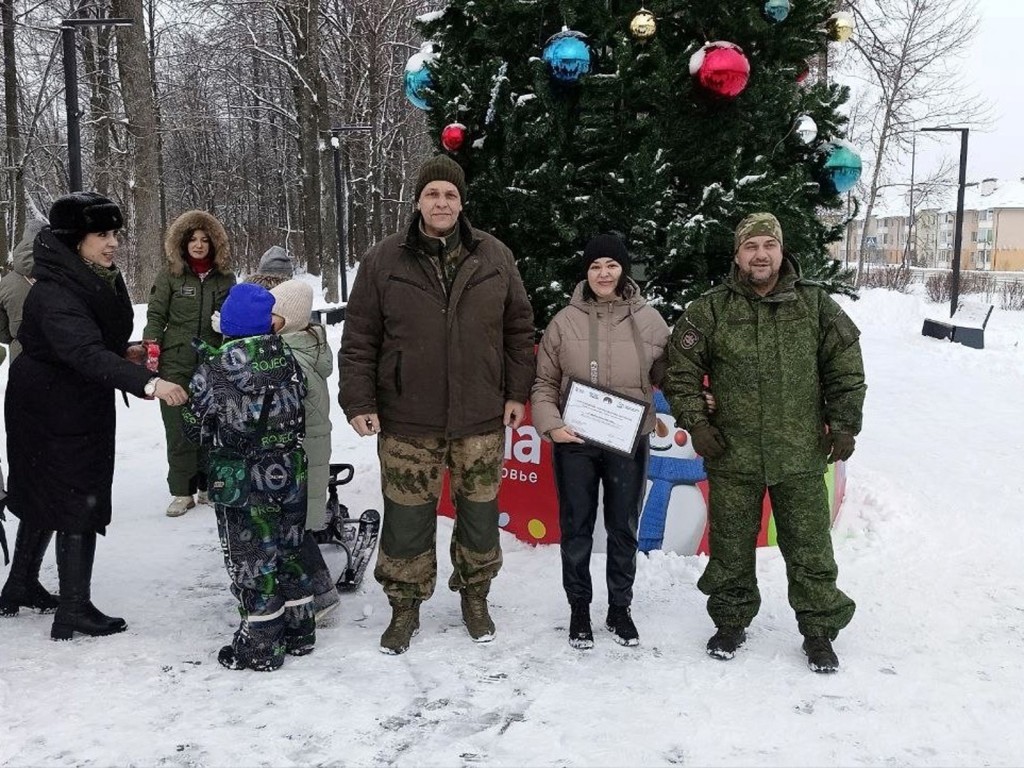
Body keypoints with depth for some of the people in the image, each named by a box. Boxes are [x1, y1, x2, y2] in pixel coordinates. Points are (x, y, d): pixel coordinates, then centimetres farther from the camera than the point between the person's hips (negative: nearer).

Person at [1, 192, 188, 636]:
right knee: (79, 503, -3)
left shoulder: (100, 280, 2)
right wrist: (148, 383, -53)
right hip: (55, 413, -9)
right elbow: (87, 353, -43)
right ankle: (74, 611, 7)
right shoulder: (53, 294, -28)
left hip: (83, 406, 9)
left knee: (44, 500, 20)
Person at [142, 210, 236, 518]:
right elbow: (155, 316, 2)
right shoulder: (170, 275, 2)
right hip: (176, 365, -2)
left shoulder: (225, 278, 9)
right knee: (179, 430, -2)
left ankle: (209, 486, 19)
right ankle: (182, 492, 7)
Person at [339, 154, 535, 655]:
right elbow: (359, 339, 1)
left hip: (481, 418, 2)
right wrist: (359, 401, -5)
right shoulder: (383, 261, -1)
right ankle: (405, 606, 24)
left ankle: (475, 596, 32)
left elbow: (519, 328, 10)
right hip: (407, 421, -1)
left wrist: (518, 392, 6)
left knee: (480, 511, 12)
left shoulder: (495, 258, 3)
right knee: (407, 517, 6)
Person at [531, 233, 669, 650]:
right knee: (577, 529, 10)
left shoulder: (649, 321, 0)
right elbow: (544, 384, 3)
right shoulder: (564, 321, -1)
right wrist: (551, 424, -12)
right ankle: (579, 610, 27)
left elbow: (670, 375, 7)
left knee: (624, 529, 13)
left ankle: (619, 609, 31)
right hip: (574, 443, 0)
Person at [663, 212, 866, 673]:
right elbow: (680, 371, 3)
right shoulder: (710, 309, -1)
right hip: (732, 457, 0)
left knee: (810, 550, 7)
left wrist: (844, 426, 3)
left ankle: (819, 631, 23)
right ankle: (731, 622, 29)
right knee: (731, 548, 12)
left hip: (801, 456, 0)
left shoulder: (815, 304, 2)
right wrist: (696, 423, -4)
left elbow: (846, 369, 7)